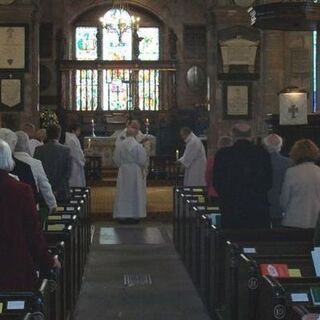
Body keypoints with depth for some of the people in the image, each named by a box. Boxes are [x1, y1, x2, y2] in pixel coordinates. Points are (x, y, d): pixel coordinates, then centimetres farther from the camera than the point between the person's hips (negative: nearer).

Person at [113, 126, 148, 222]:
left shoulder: (120, 145, -5)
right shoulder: (138, 146, -10)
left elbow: (116, 160, 0)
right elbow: (143, 161, -7)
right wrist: (142, 169, 9)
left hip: (123, 172, 1)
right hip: (136, 171, -1)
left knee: (123, 193, 7)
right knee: (136, 193, 7)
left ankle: (122, 215, 7)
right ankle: (136, 215, 10)